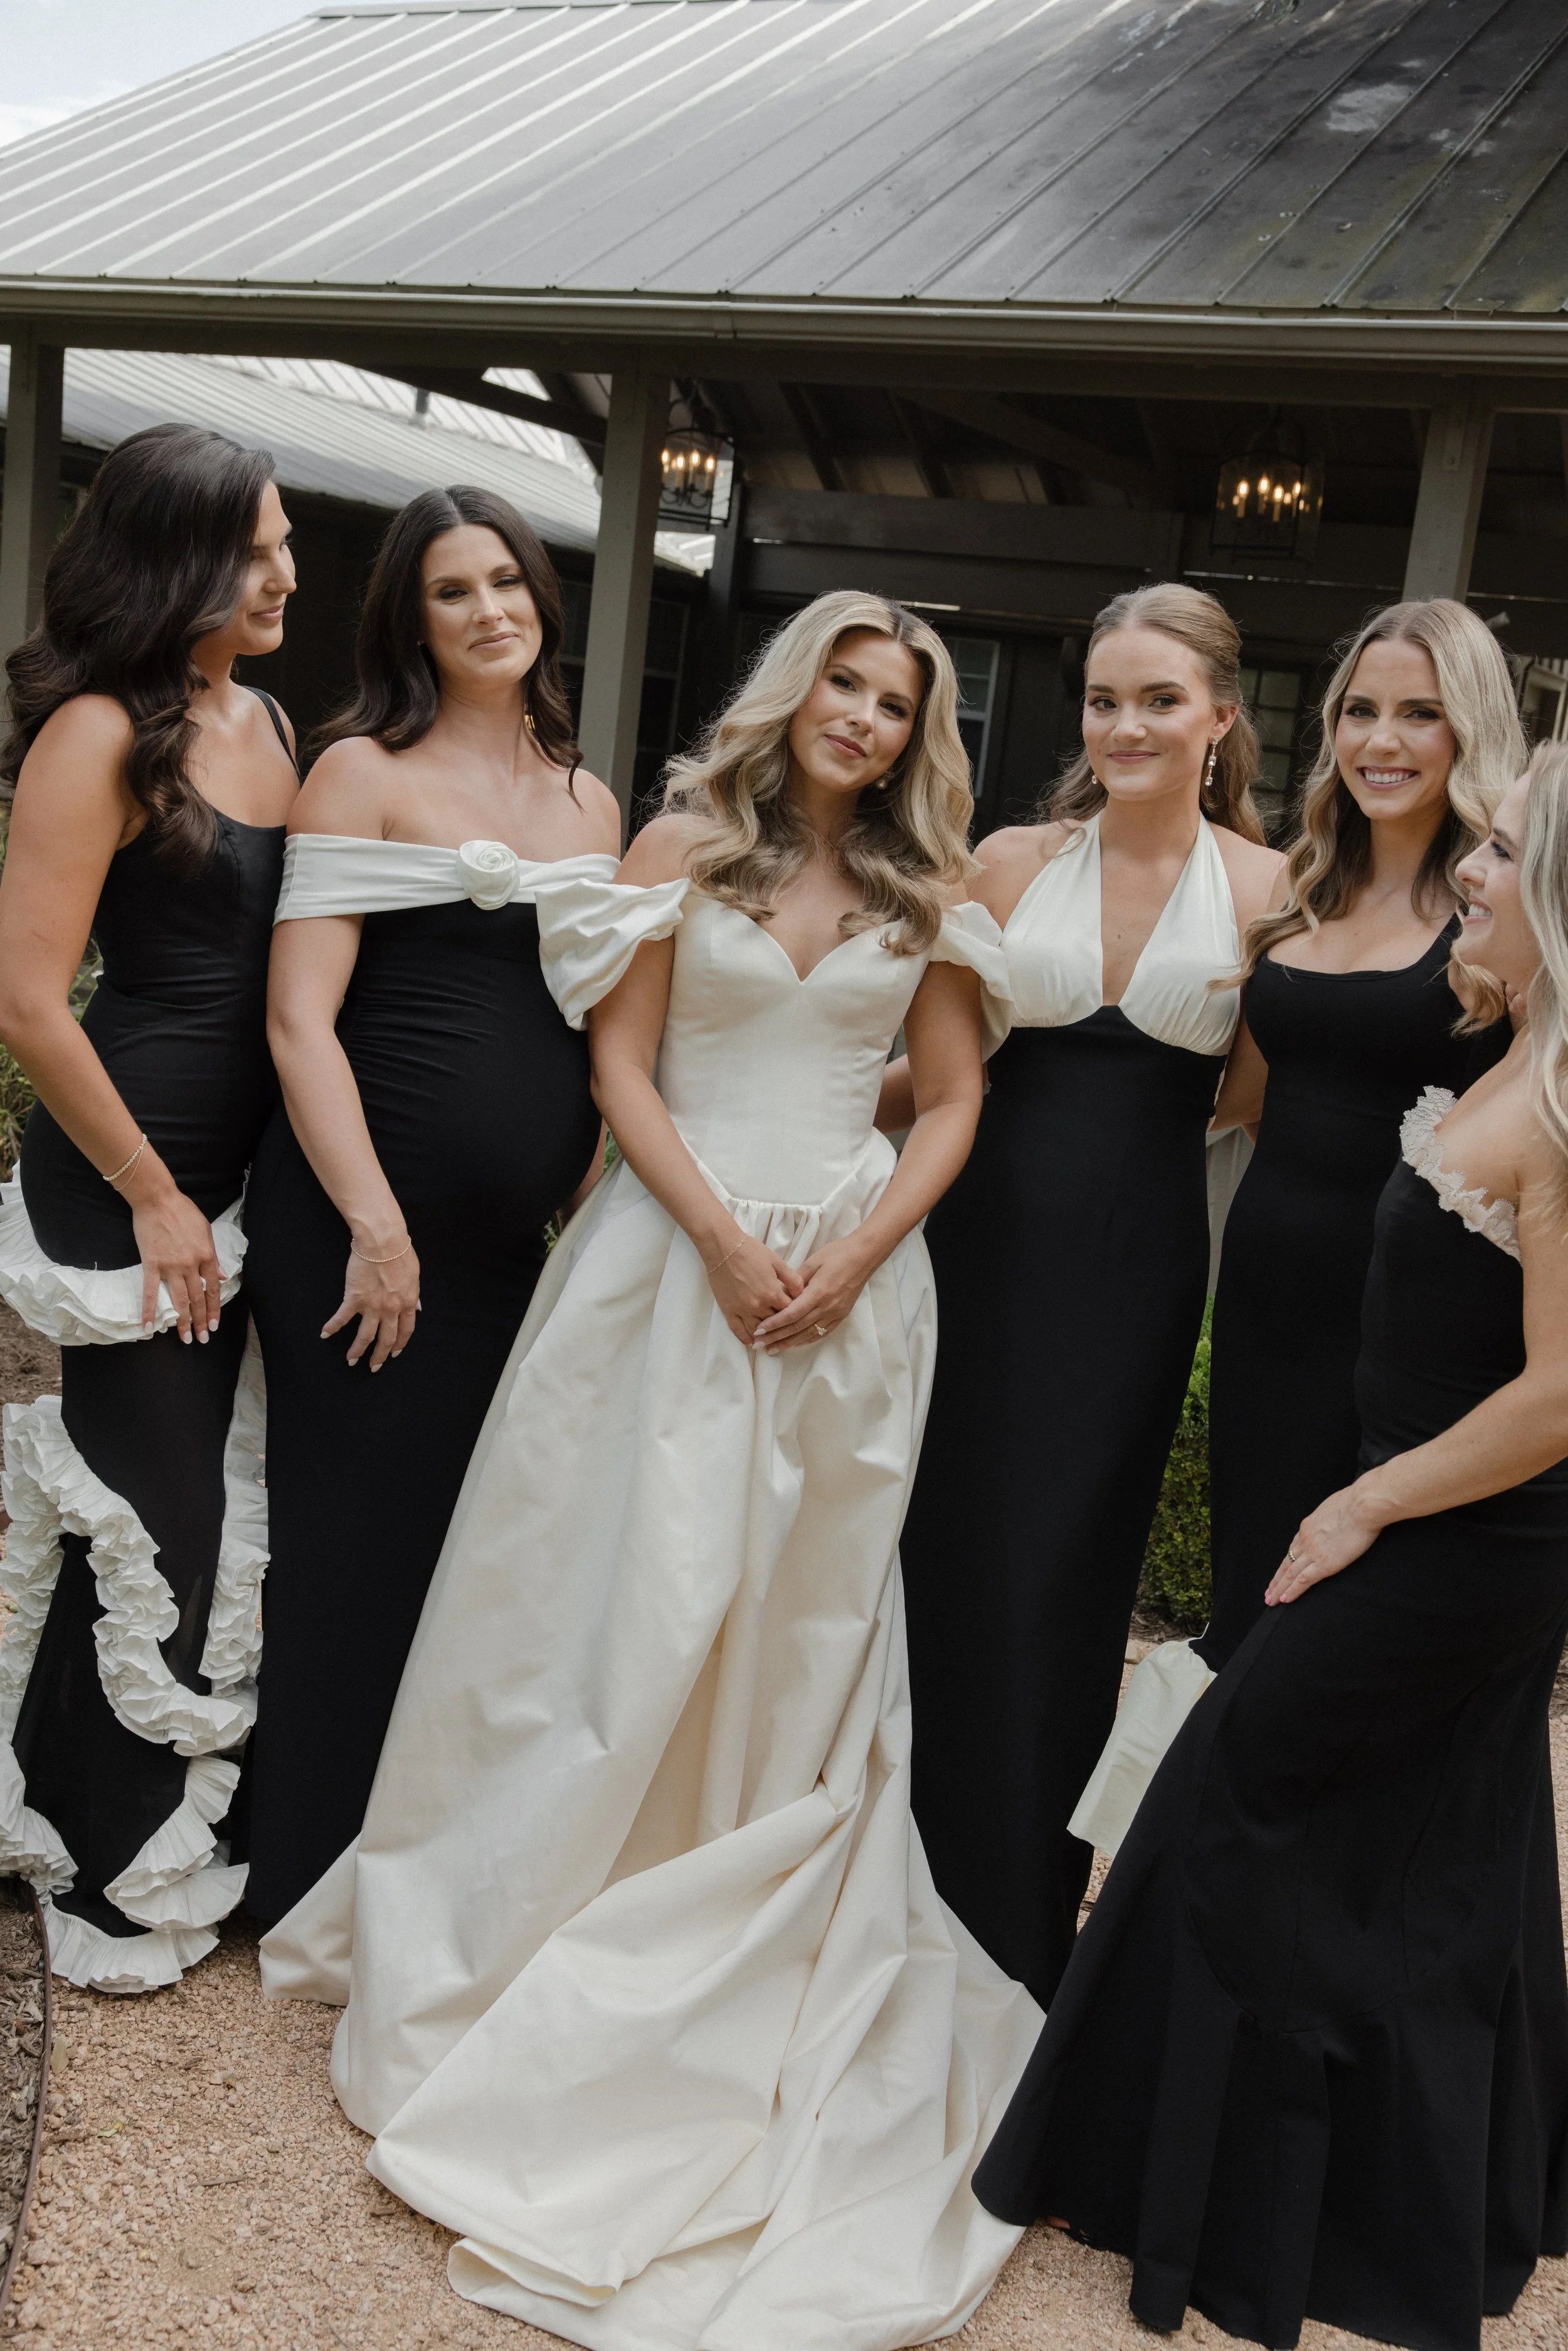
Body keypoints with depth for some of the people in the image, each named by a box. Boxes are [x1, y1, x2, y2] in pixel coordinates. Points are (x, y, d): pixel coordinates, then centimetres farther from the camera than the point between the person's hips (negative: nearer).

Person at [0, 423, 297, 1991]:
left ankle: (176, 1819, 35)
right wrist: (154, 1199, -13)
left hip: (245, 1173, 7)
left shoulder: (267, 722, 10)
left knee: (213, 1503, 16)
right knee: (153, 1520, 3)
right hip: (129, 1184, -7)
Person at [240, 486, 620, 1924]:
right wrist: (376, 1227, -16)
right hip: (364, 1227, -5)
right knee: (354, 1536, 4)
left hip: (521, 1245, 5)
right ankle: (304, 1869, 23)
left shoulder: (592, 805, 13)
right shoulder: (365, 772, -4)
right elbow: (300, 1017, -11)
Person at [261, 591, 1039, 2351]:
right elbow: (621, 1065, -3)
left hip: (849, 1281, 2)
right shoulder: (688, 842, 1)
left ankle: (750, 1967, 27)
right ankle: (530, 1939, 23)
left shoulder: (926, 896, 7)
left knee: (799, 1631, 9)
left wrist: (855, 1254, -8)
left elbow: (953, 1103, 7)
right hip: (674, 1251, -2)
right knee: (619, 1596, 3)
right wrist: (727, 1240, -14)